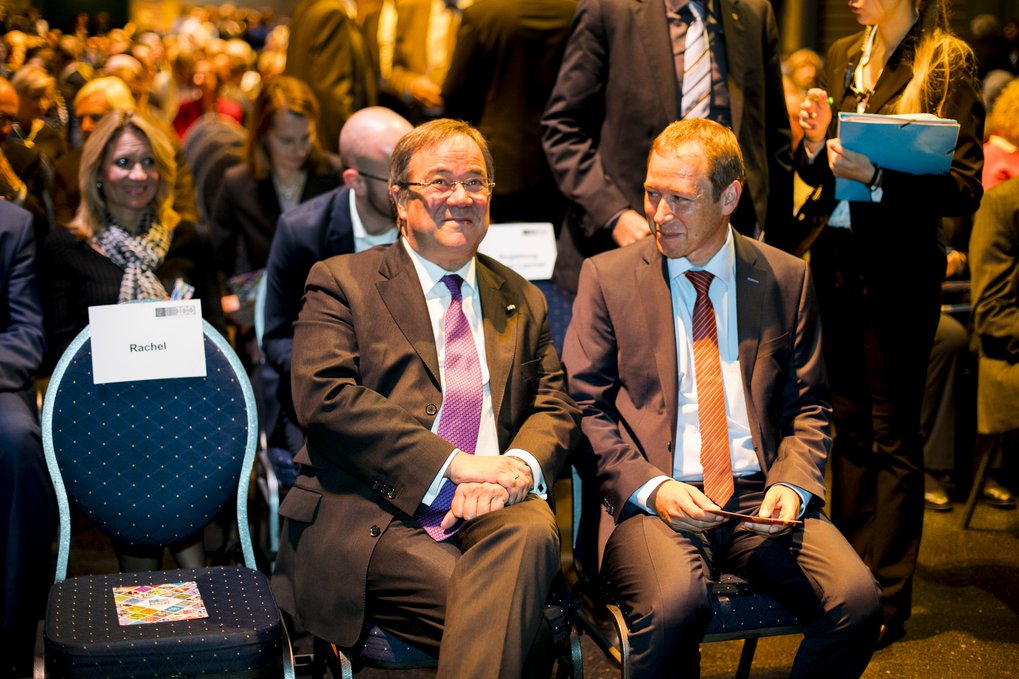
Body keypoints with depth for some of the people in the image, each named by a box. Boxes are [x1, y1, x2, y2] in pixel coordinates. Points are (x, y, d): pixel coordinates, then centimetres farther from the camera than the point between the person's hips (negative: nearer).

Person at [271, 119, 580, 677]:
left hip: (490, 508, 4)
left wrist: (517, 468, -11)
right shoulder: (340, 283, 8)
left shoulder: (522, 302, 23)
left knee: (532, 531, -32)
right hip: (370, 516, -4)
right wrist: (456, 463, -14)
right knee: (500, 616, -30)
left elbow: (555, 408, 15)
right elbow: (323, 397, -7)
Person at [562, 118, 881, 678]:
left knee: (857, 599, -22)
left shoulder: (786, 279, 11)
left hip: (759, 496, 3)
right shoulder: (607, 277, 5)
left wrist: (792, 484, -6)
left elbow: (808, 408, 14)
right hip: (651, 499, -2)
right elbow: (588, 407, 3)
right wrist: (649, 486, -13)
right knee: (676, 603, -34)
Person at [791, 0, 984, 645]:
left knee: (893, 432, 2)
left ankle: (888, 594, 12)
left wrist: (877, 175, -25)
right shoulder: (843, 56, 10)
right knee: (851, 421, 13)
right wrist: (816, 143, -5)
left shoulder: (948, 61, -7)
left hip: (901, 264, -6)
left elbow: (964, 188, -13)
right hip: (837, 255, 6)